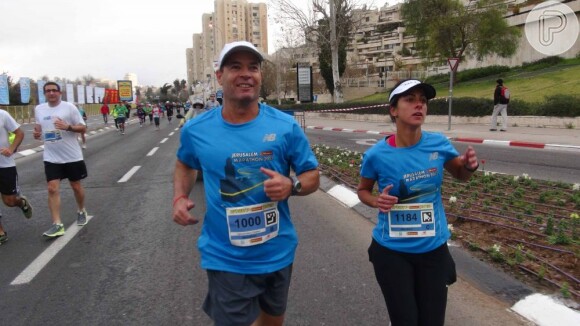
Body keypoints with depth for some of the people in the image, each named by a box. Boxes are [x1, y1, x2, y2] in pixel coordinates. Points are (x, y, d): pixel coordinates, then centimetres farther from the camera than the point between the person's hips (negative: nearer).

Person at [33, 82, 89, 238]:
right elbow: (39, 127, 20)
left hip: (72, 156, -3)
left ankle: (81, 211, 36)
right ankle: (57, 224, -3)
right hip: (51, 157, 3)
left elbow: (83, 128, -7)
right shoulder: (38, 109, 5)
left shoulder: (69, 107, -8)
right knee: (52, 189, -6)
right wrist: (37, 133, -4)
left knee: (76, 186, 11)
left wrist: (68, 127, -25)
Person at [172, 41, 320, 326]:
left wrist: (291, 185, -23)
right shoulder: (196, 129, -6)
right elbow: (185, 163, 14)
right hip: (225, 258, -1)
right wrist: (179, 197, -3)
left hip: (277, 253, 2)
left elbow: (312, 175, -2)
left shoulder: (285, 126, -11)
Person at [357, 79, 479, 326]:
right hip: (392, 251, -2)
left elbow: (461, 174, 10)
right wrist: (376, 201, -19)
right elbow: (362, 190, 3)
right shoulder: (376, 155, -15)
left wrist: (470, 166, -13)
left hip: (433, 249, 3)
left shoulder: (438, 144, -9)